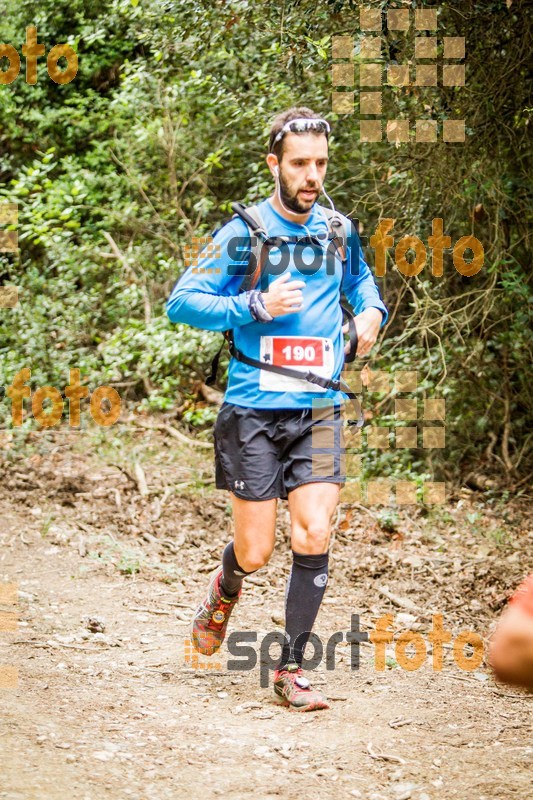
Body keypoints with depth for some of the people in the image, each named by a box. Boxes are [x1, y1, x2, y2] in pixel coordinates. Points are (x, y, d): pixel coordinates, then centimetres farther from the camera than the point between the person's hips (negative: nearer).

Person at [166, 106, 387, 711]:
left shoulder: (336, 230, 8)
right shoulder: (244, 233, -5)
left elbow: (359, 277, 30)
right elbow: (181, 302, -8)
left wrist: (370, 309, 8)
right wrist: (256, 306, -18)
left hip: (320, 411, 3)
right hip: (254, 411, -3)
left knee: (314, 535, -11)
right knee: (255, 554, 0)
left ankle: (291, 669, 2)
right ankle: (227, 584, 38)